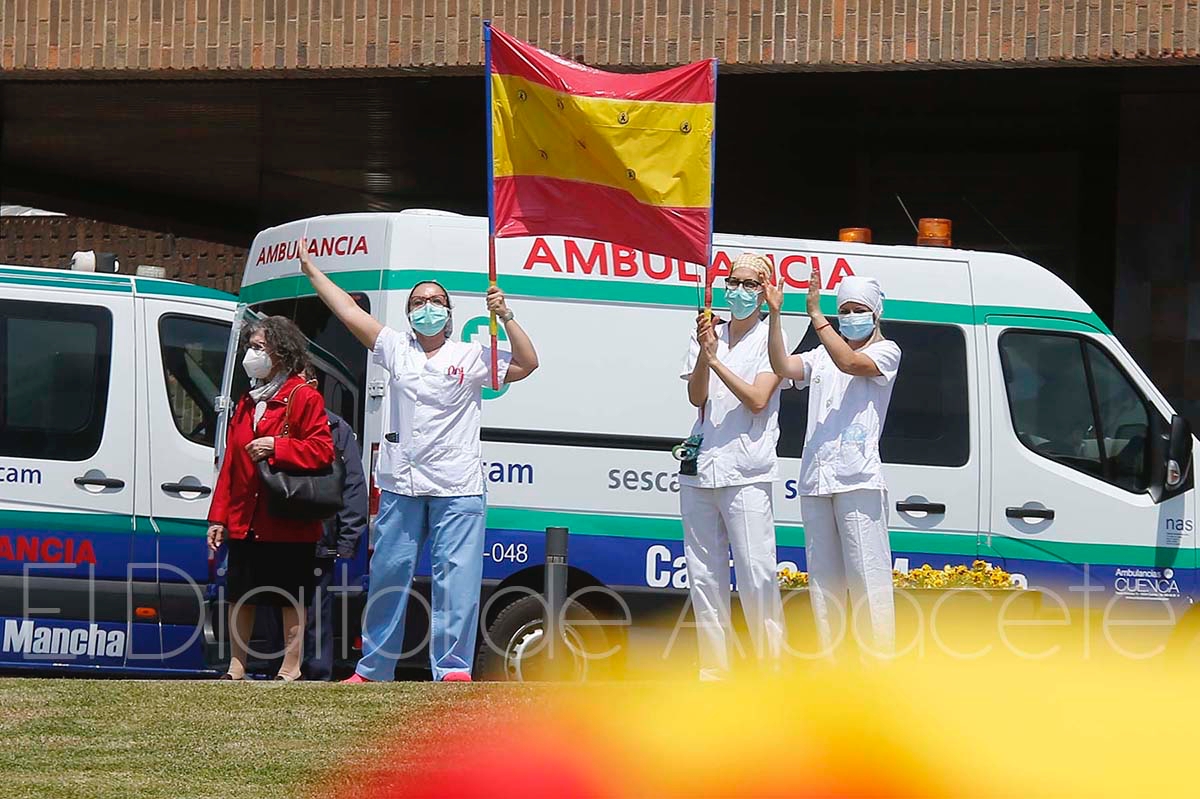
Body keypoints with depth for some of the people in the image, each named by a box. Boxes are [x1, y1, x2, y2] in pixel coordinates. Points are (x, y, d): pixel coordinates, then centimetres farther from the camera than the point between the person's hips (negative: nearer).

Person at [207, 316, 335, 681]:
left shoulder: (303, 397, -5)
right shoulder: (248, 402, 18)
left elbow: (322, 449, -14)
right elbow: (230, 464, 17)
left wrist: (276, 446, -21)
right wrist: (218, 516, 13)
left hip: (288, 523, -7)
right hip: (246, 521, 7)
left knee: (290, 599, 1)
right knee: (240, 595, 8)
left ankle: (290, 668, 7)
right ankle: (236, 668, 15)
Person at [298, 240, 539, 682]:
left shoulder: (471, 357, 5)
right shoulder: (397, 349, 13)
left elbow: (526, 364, -2)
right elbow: (350, 311, 15)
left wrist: (505, 317, -10)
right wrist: (312, 271, 17)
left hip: (457, 489, -3)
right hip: (400, 484, 3)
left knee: (456, 578, -9)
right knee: (388, 575, 8)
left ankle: (453, 669, -9)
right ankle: (372, 669, 16)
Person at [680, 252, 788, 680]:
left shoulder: (770, 339, 3)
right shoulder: (708, 336, 14)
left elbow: (757, 399, -9)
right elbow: (697, 397, 2)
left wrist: (716, 360, -12)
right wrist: (705, 354, -13)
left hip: (746, 473, -5)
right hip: (700, 468, 5)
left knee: (756, 573, -11)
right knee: (703, 575, 5)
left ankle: (770, 664, -5)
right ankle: (713, 667, 9)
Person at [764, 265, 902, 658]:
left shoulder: (886, 352, 5)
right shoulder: (822, 356, 18)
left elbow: (849, 362, -14)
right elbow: (783, 367, 2)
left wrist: (815, 315, -15)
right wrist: (775, 315, -8)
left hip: (859, 479, -6)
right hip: (816, 478, 6)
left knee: (867, 571, -10)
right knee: (823, 574, 6)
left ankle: (881, 653, -11)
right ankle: (828, 656, 10)